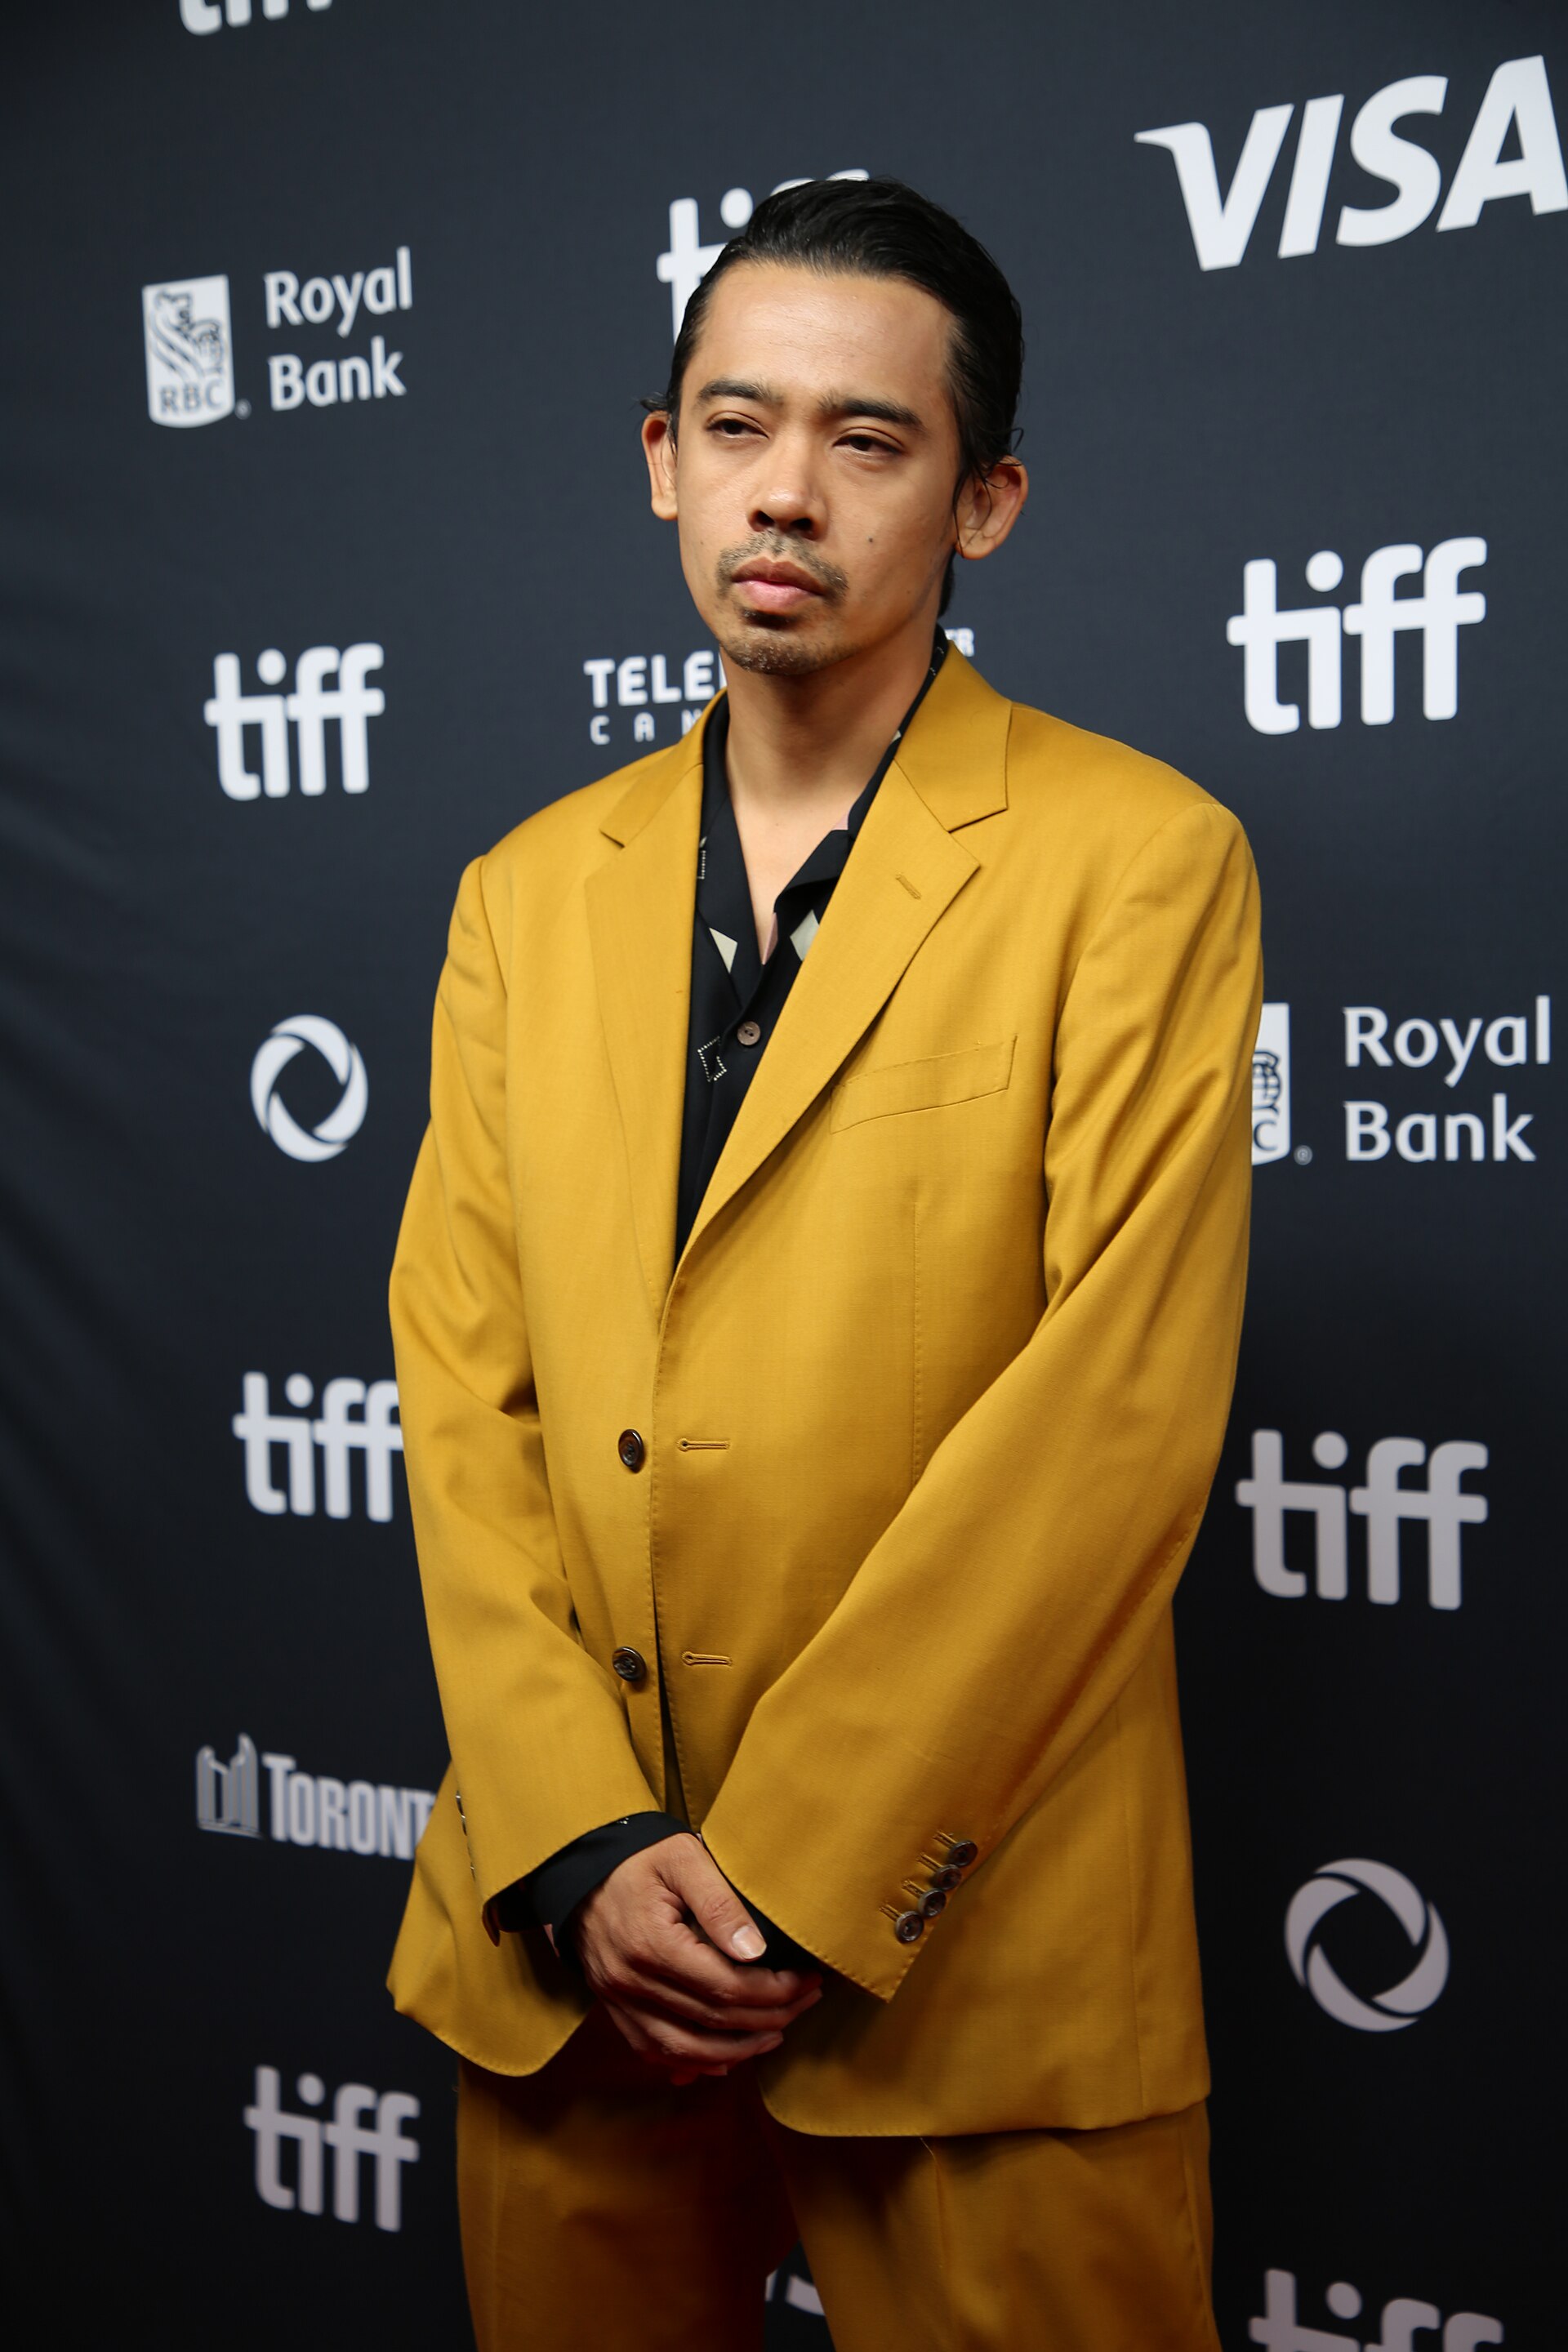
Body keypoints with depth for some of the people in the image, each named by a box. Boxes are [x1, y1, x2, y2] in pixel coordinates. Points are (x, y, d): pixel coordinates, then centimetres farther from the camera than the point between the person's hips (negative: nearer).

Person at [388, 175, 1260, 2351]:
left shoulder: (1139, 864, -5)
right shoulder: (530, 892, 10)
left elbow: (1120, 1407, -12)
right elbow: (459, 1382, 4)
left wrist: (796, 1879, -14)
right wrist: (581, 1845, -8)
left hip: (968, 1956, -4)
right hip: (560, 1942, 4)